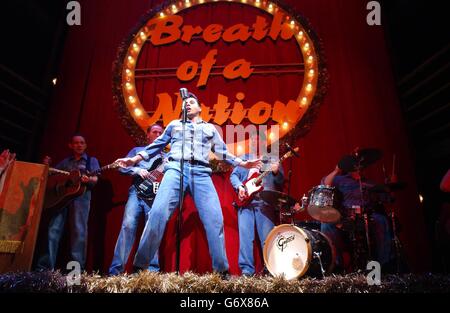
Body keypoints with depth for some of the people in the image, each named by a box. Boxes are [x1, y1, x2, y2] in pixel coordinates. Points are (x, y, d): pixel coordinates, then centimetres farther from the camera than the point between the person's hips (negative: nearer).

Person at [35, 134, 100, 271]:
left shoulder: (91, 160, 13)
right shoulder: (64, 162, 24)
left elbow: (95, 179, 1)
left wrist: (88, 179, -23)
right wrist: (47, 166, 3)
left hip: (80, 196, -3)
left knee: (78, 230, -10)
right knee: (52, 229, -3)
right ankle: (44, 266, 3)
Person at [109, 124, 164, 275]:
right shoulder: (137, 150, 20)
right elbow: (122, 167, 9)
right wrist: (138, 170, -8)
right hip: (137, 191, -1)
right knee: (128, 225, -16)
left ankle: (152, 270, 2)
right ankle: (116, 268, -13)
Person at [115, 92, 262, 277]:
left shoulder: (210, 128, 29)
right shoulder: (174, 124, 27)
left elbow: (222, 151, 27)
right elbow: (157, 145, 24)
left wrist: (243, 163, 18)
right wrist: (135, 159, 16)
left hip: (201, 173, 1)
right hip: (176, 169, 0)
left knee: (215, 218, -13)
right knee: (158, 213, -20)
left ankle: (222, 270, -3)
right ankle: (140, 266, -10)